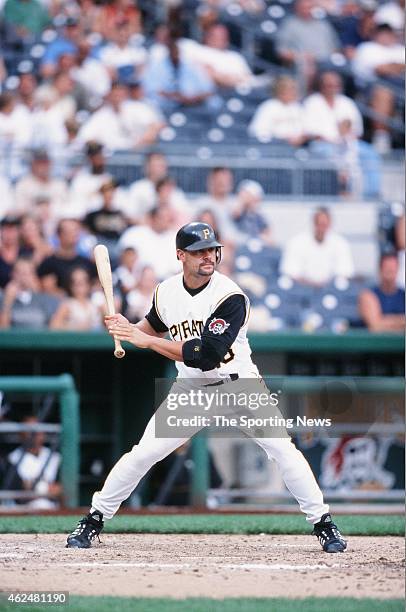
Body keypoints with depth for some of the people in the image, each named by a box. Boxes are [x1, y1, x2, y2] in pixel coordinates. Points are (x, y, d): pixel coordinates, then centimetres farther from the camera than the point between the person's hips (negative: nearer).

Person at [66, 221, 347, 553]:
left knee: (281, 448, -15)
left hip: (238, 383, -3)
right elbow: (156, 324, 19)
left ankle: (323, 523, -3)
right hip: (190, 388, 3)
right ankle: (94, 520, 9)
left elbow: (205, 355, -31)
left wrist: (146, 340, -29)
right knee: (143, 453, -5)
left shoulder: (230, 296, -23)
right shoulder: (167, 291, -5)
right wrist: (130, 329, -4)